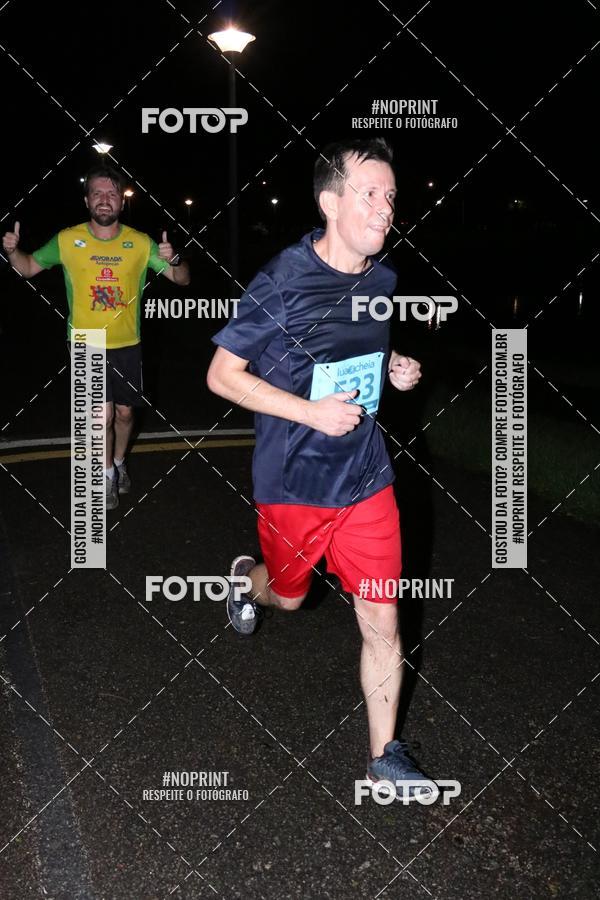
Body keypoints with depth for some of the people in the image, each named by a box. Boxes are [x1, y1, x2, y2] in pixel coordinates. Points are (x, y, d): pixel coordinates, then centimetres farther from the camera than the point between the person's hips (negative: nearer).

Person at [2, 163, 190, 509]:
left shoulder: (140, 243, -6)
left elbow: (182, 279, -4)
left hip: (127, 345, 2)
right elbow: (29, 268, 7)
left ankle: (119, 463, 41)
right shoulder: (67, 240, -6)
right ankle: (107, 473, 17)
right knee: (102, 414, -8)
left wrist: (173, 260, -26)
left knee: (124, 412, 14)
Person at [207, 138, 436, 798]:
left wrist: (394, 369, -2)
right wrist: (312, 413, -23)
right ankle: (247, 579, 57)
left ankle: (385, 755, 21)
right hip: (294, 483, -4)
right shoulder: (282, 282, -18)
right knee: (289, 596, 21)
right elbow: (221, 375, -14)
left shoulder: (382, 279, 0)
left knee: (382, 622, 3)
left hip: (366, 478, 4)